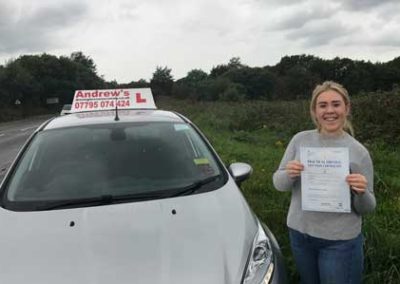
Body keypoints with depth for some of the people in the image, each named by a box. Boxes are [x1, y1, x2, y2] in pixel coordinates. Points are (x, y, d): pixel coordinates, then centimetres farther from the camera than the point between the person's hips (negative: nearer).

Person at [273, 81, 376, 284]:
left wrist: (361, 193, -25)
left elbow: (366, 209, -4)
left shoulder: (358, 151, -10)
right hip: (299, 233, 3)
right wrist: (289, 174, -21)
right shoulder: (300, 140, -5)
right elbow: (278, 183, 0)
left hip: (340, 241, -3)